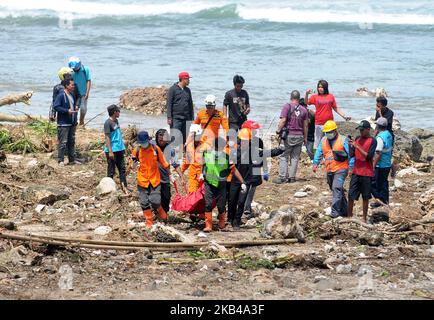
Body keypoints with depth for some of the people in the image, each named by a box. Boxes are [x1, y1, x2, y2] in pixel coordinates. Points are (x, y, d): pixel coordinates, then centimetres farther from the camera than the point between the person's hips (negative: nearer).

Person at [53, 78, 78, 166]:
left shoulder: (72, 95, 12)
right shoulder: (61, 95, -13)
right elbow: (55, 106, -18)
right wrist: (67, 111, -22)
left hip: (72, 123, 8)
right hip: (63, 123, -8)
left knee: (72, 141, 13)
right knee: (63, 142, -7)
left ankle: (72, 160, 20)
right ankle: (60, 160, -1)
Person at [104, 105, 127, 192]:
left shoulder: (116, 121, 10)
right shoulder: (108, 123, -15)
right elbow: (107, 137, -17)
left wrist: (123, 146, 20)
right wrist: (110, 151, -20)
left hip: (119, 149, 8)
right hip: (112, 150, -8)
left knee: (122, 168, 10)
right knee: (111, 171, 1)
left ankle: (123, 186, 16)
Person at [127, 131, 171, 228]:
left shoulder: (156, 149, -5)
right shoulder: (137, 151, -3)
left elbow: (164, 162, 3)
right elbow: (131, 164, 3)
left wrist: (169, 175, 8)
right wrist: (131, 166, -22)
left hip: (155, 180, -2)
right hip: (142, 181, 2)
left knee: (155, 201, -9)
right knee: (144, 203, 4)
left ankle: (163, 215, 21)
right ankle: (149, 222, 18)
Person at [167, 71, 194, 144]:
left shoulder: (187, 90, 14)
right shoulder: (173, 89, -3)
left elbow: (190, 105, 19)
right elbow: (169, 104, -6)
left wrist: (192, 118, 15)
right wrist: (169, 117, -12)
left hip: (186, 119, 6)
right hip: (176, 118, -6)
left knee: (185, 138, 6)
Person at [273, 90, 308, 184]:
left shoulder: (287, 106, -5)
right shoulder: (303, 109, 6)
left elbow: (283, 120, -14)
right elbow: (305, 125, 9)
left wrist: (278, 130, -2)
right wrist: (305, 138, 18)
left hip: (288, 135, -3)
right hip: (299, 136, 3)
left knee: (284, 157, 1)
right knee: (295, 157, 8)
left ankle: (282, 177, -7)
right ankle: (292, 177, 7)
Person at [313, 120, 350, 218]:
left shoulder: (343, 140, -3)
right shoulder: (323, 140, 13)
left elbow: (350, 154, -6)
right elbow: (319, 153, 11)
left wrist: (351, 168, -11)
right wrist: (316, 163, -3)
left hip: (340, 169, -7)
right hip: (329, 170, 7)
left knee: (337, 188, -19)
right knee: (335, 189, 12)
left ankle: (335, 211, -21)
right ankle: (344, 210, 25)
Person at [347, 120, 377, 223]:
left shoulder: (372, 141, -6)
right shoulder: (358, 139, 10)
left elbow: (368, 157, -16)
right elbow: (352, 155, 12)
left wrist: (357, 146, -18)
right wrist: (350, 145, -6)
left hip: (367, 173, -4)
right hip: (356, 172, 4)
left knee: (366, 197, 3)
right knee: (351, 196, 0)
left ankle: (364, 218, 11)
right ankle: (349, 216, 9)